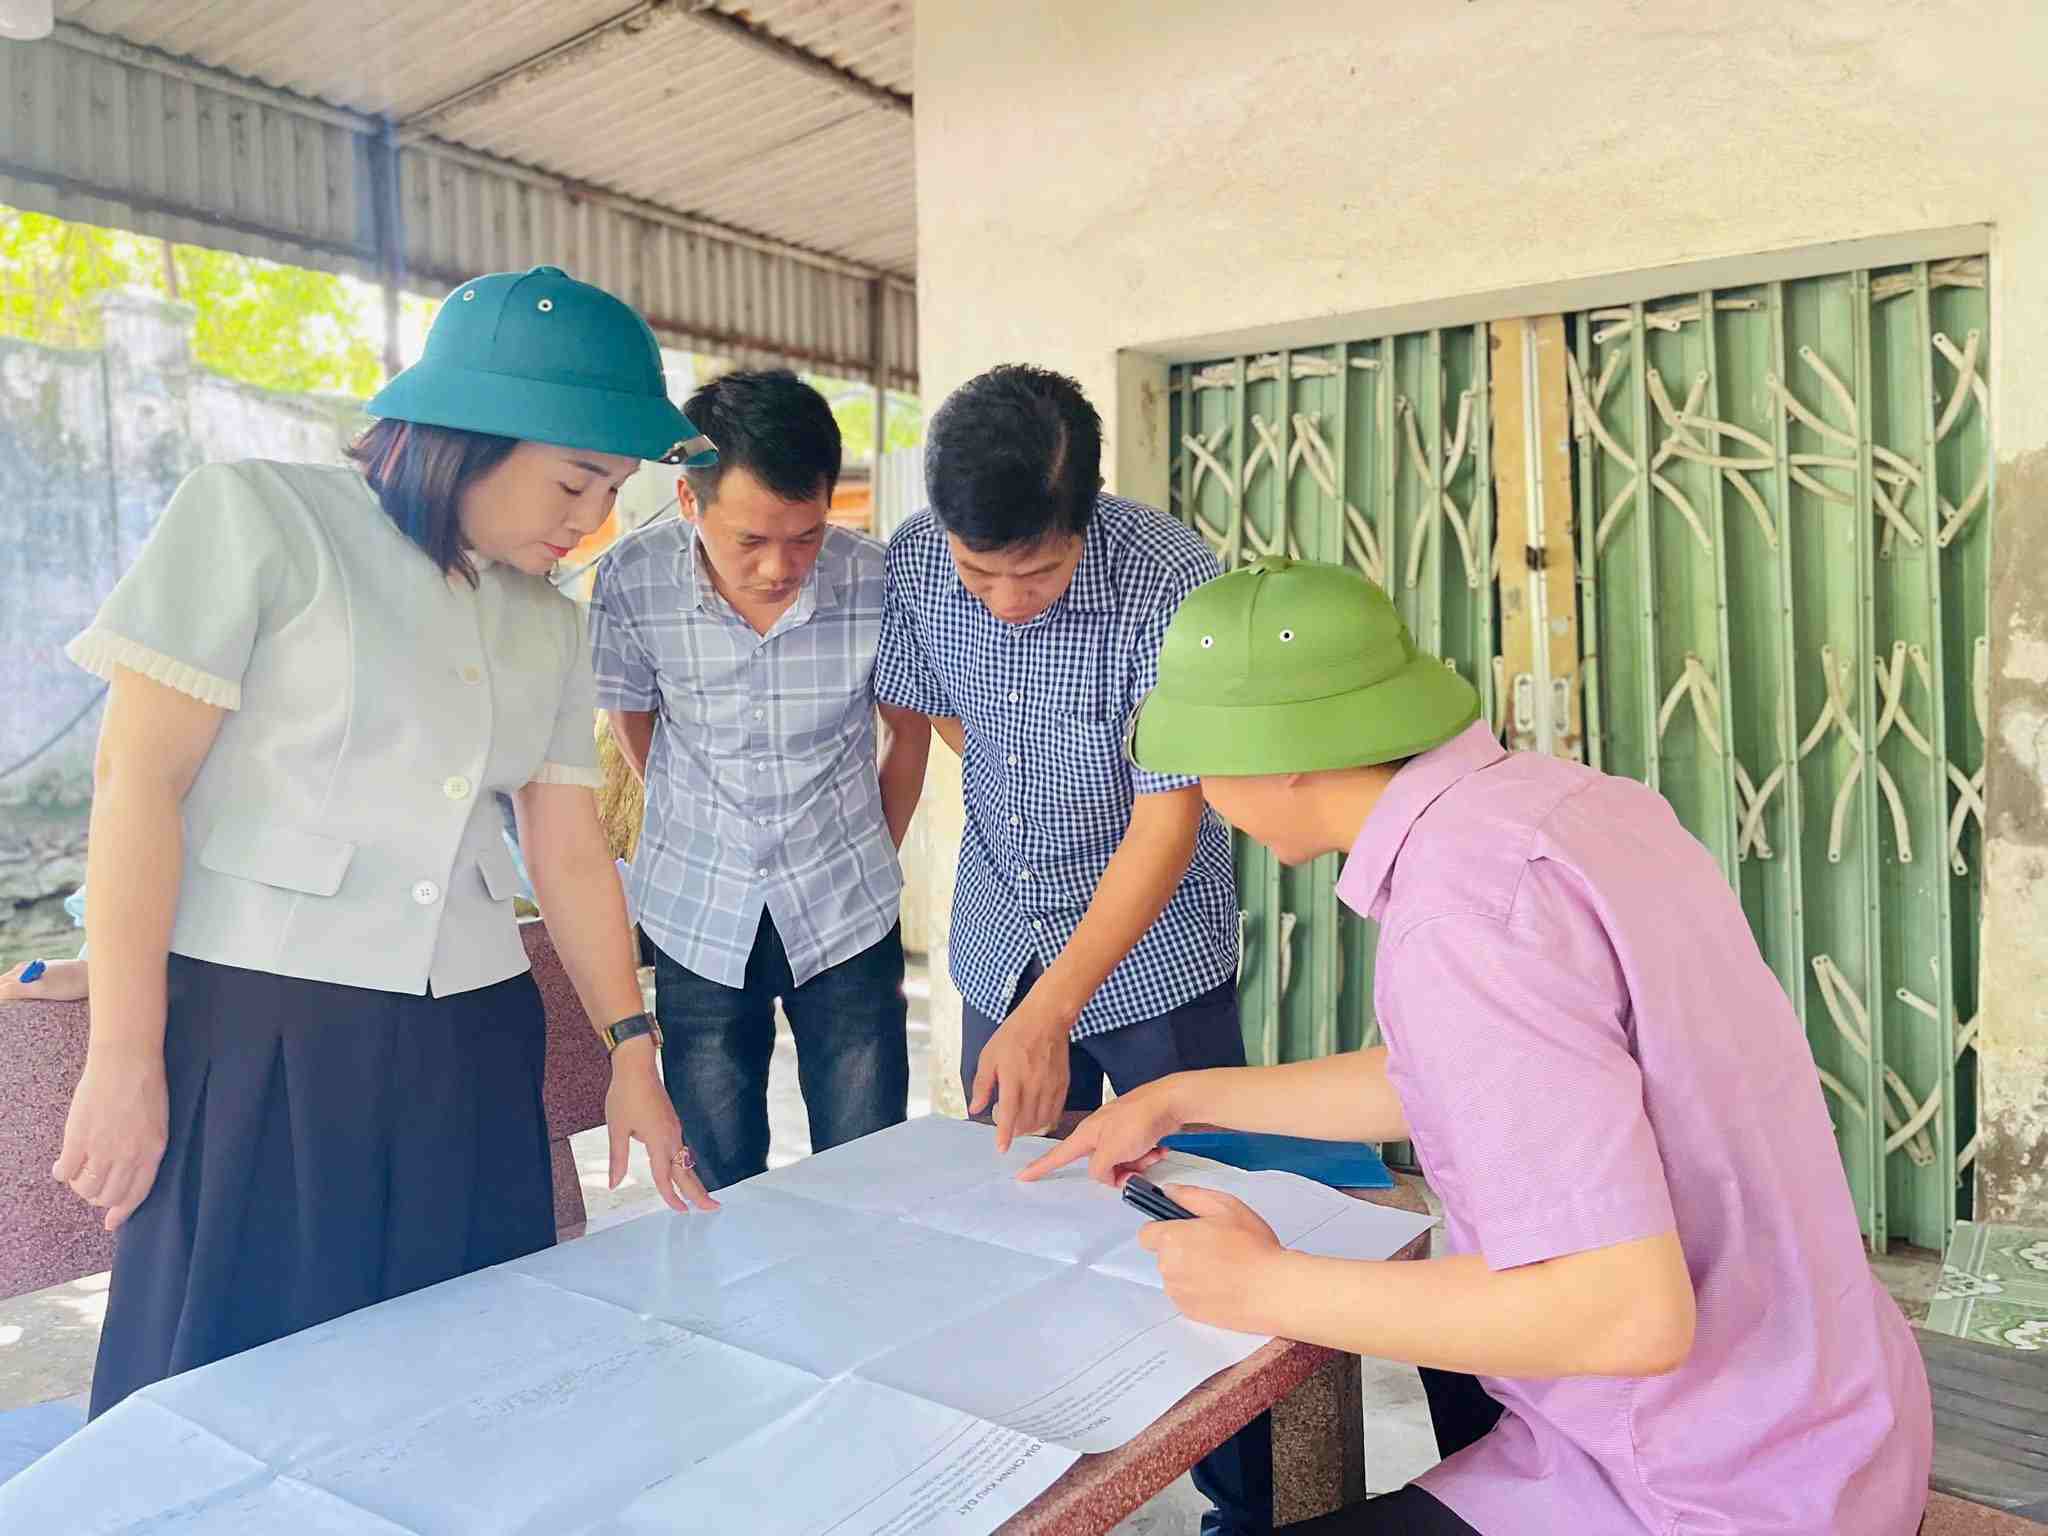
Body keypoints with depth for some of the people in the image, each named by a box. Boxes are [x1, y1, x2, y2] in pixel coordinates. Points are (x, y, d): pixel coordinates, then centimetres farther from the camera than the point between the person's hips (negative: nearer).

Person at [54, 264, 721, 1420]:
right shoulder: (256, 520, -5)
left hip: (468, 1045, 5)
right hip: (257, 1029, -4)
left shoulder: (551, 627, 11)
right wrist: (124, 1055, -10)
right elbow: (138, 777, -8)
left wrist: (632, 1049, 8)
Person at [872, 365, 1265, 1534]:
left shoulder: (1172, 581, -25)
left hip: (1155, 958, -4)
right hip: (1001, 953, 5)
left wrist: (1052, 1011, -30)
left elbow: (1167, 823, -25)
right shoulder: (914, 565, -11)